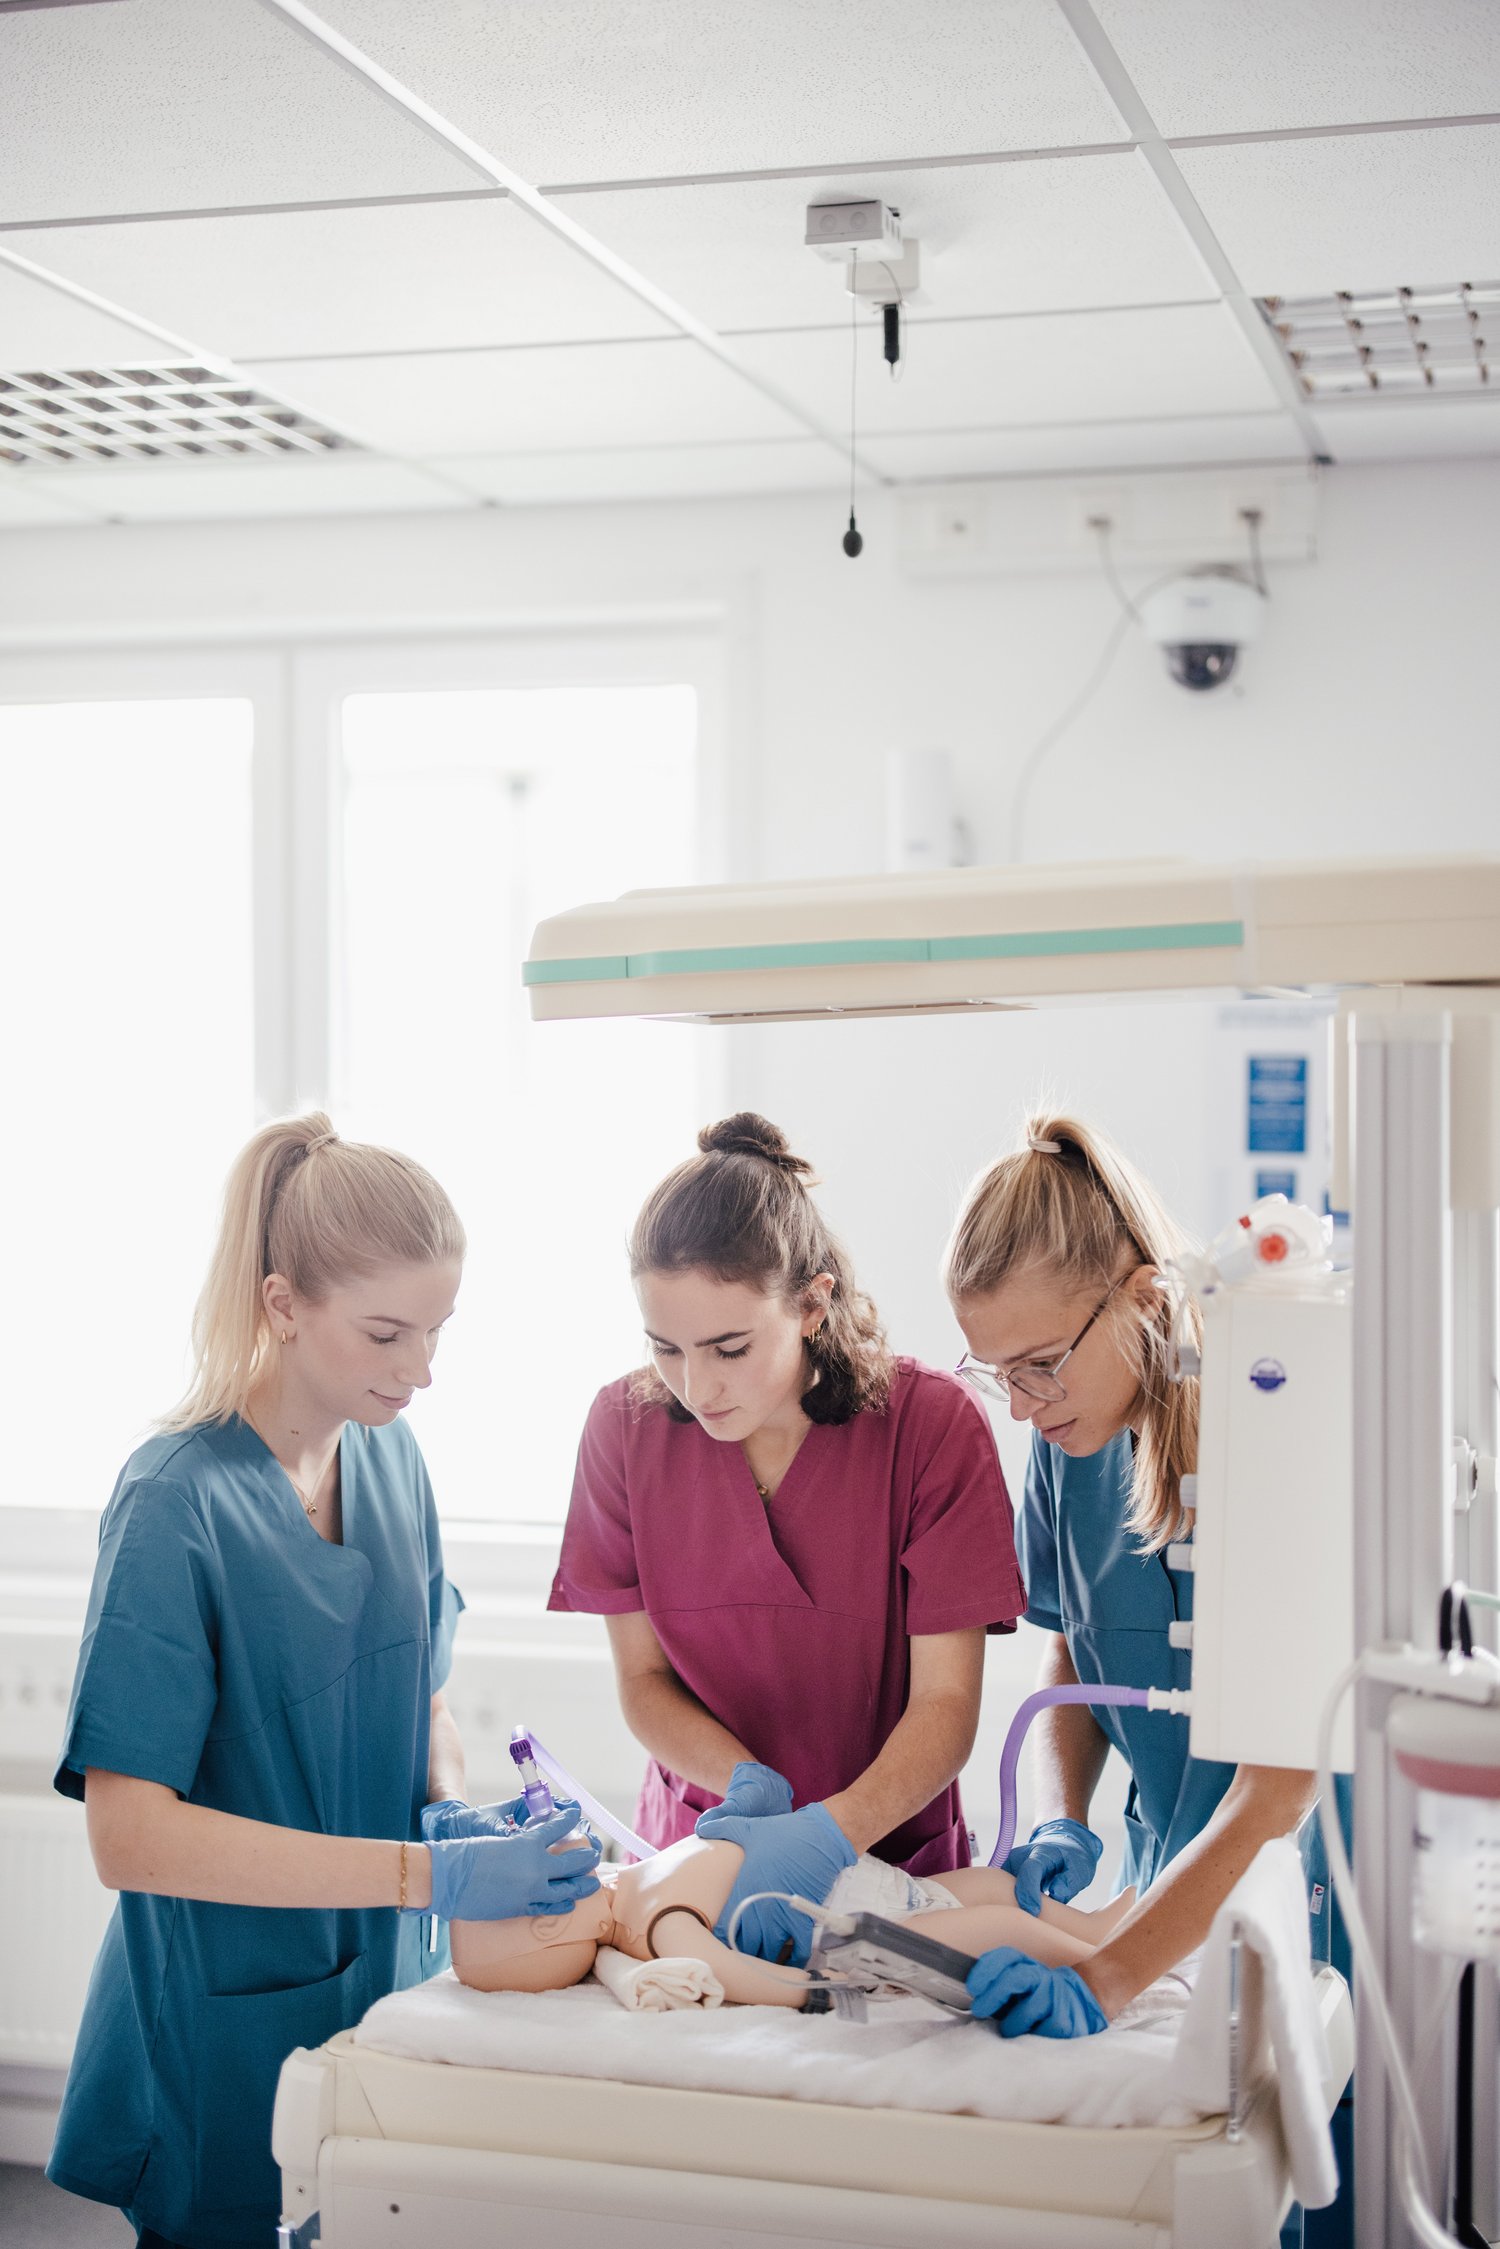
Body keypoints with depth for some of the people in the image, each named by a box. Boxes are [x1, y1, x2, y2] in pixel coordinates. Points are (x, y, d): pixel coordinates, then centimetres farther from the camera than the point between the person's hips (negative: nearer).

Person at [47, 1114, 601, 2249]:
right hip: (232, 2019, -6)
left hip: (391, 1983, 6)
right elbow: (130, 1833, -24)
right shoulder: (175, 1503, -20)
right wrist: (430, 1872, -29)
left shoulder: (391, 1453, 1)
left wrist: (453, 1805, -8)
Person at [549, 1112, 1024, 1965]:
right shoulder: (627, 1424, -3)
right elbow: (643, 1678, 3)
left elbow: (945, 1705, -11)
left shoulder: (933, 1423, -11)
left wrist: (830, 1834, -28)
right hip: (698, 1849, 2)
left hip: (892, 1855, -2)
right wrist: (750, 1785, -15)